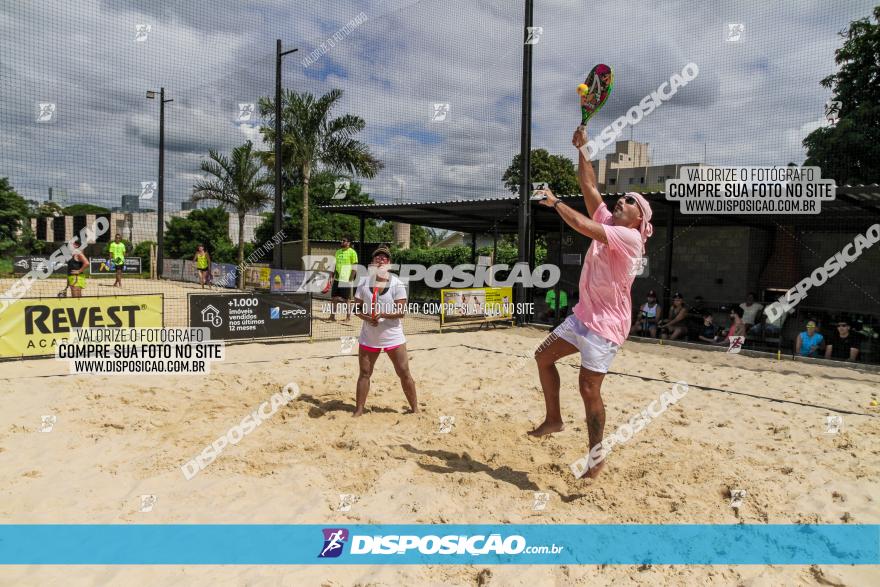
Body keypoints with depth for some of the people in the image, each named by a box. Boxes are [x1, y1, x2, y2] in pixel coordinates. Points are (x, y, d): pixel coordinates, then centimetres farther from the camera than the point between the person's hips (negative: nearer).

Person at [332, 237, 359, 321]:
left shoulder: (352, 252, -7)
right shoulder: (338, 252, 14)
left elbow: (354, 267, -10)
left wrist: (351, 279, -15)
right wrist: (332, 276, 12)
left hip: (346, 279, -7)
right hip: (337, 279, 7)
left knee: (347, 299, 0)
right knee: (334, 297, 8)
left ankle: (348, 317, 10)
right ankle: (332, 315, 16)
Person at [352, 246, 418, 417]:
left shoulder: (397, 284, -7)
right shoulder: (364, 282, 1)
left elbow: (401, 311, -12)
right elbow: (357, 308, 4)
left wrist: (382, 314, -27)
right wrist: (367, 318, -16)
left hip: (393, 336, -2)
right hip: (368, 337, 2)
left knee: (404, 373, 2)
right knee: (364, 373, 6)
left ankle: (415, 409, 16)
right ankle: (359, 410, 18)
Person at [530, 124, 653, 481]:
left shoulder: (630, 237, -16)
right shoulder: (607, 222, 8)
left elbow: (585, 228, -28)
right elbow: (589, 187, 6)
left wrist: (555, 202, -16)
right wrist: (582, 148, 4)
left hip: (607, 324, -9)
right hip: (583, 315, 9)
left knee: (588, 387, -8)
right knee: (543, 356, 11)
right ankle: (553, 419, 25)